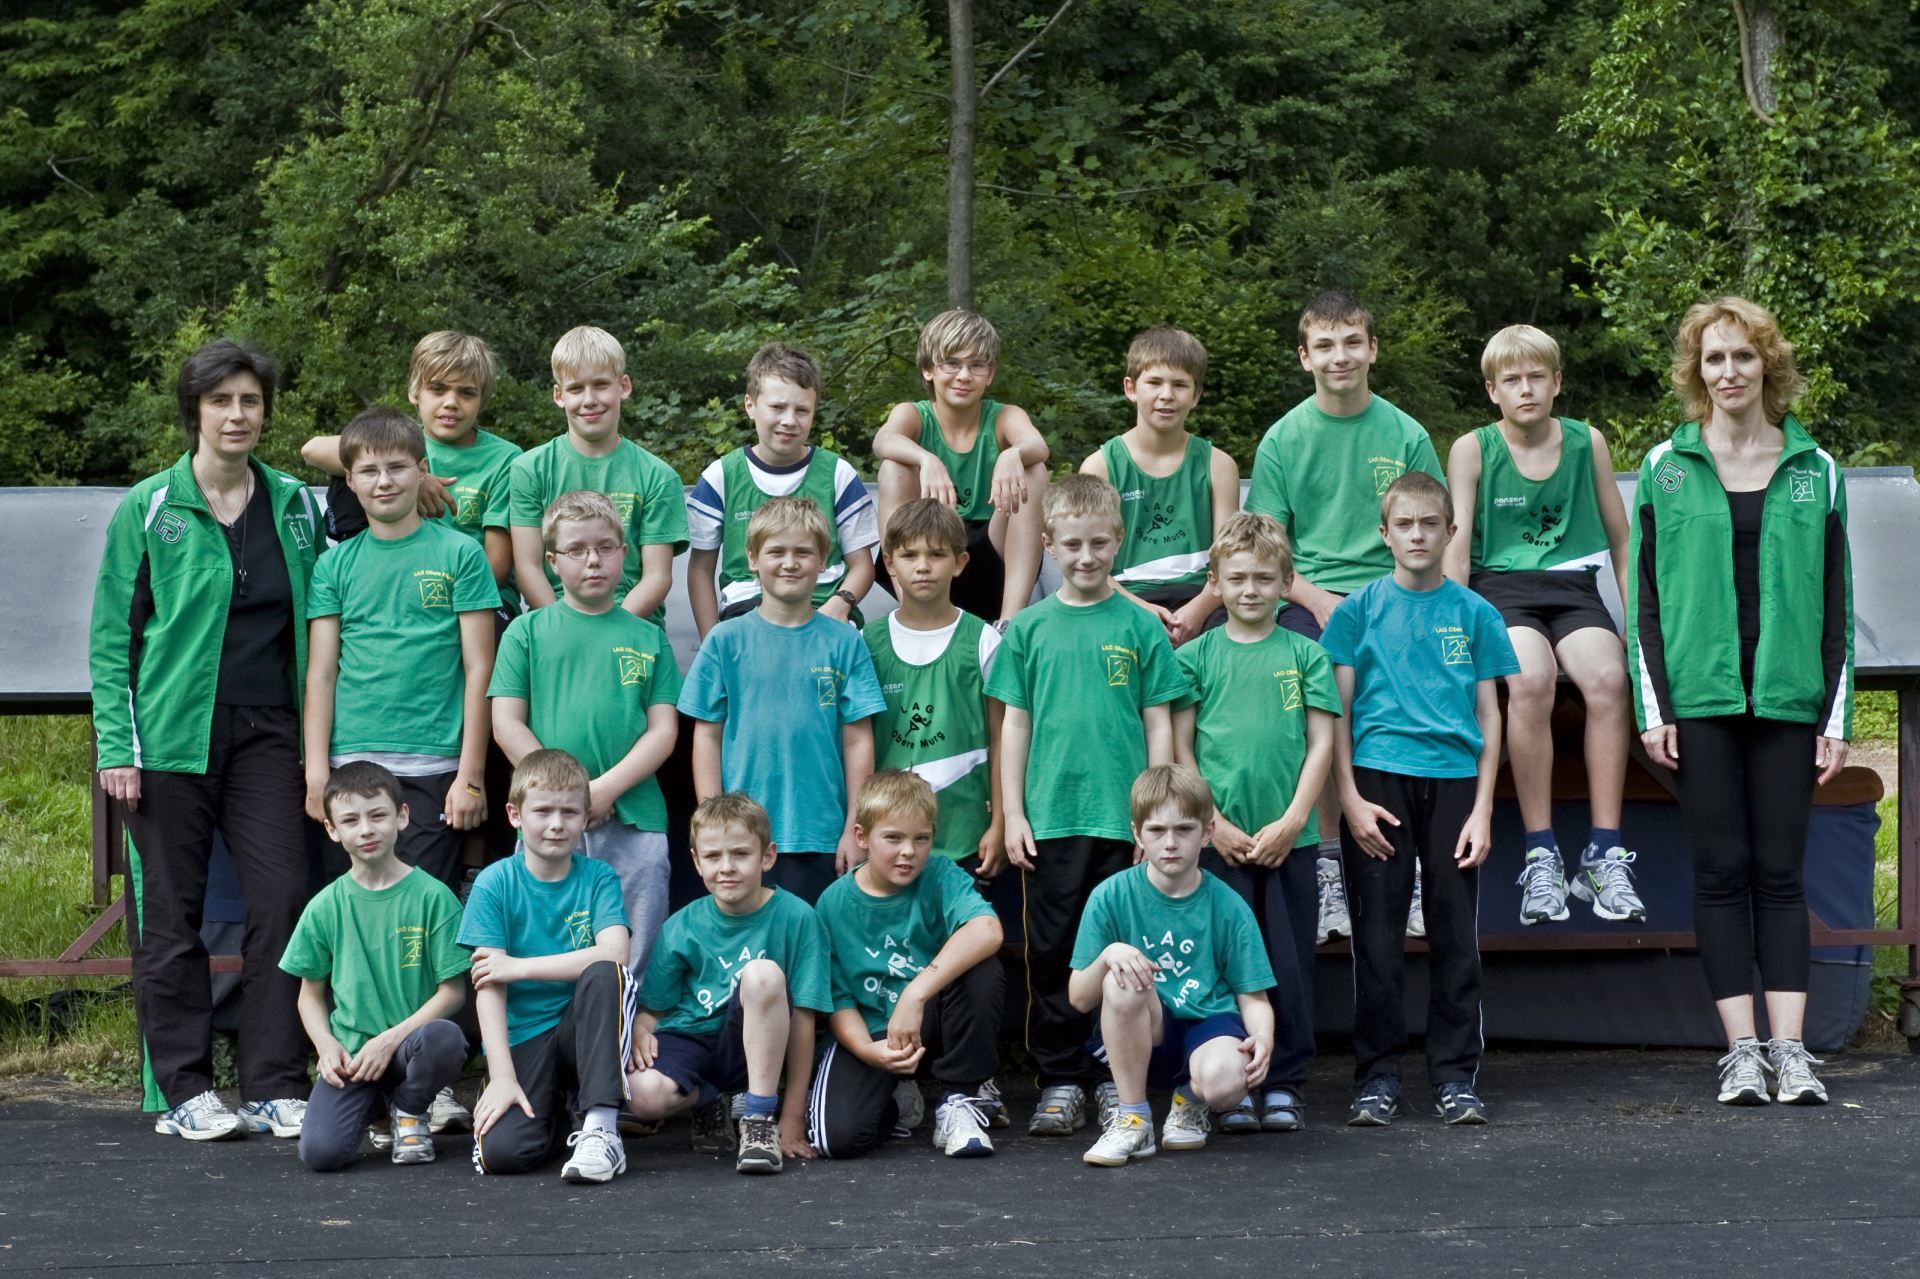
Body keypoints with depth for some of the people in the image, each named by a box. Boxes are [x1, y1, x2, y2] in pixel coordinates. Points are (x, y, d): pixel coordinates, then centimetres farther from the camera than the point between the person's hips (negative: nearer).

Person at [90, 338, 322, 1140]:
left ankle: (276, 1089, 3)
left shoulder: (296, 507, 10)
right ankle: (183, 1090, 11)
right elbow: (111, 634, 2)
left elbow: (319, 626, 13)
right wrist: (117, 745, -7)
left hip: (268, 733, 2)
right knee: (171, 914, 2)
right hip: (172, 735, -2)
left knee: (282, 901, -5)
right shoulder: (148, 510, 2)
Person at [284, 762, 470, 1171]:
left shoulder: (432, 897, -2)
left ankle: (409, 1112, -3)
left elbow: (453, 990, -4)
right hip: (350, 1054, 1)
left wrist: (390, 1039, -13)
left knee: (444, 1038, -38)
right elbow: (311, 994, 13)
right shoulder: (325, 908, 6)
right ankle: (371, 1103, 12)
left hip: (409, 1044, -1)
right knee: (320, 1152, -25)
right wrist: (327, 1045, -7)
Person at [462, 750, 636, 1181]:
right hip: (522, 1037, -1)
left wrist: (519, 967, -17)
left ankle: (599, 1126, -27)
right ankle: (553, 1108, 11)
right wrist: (502, 1076, -19)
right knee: (502, 1151, -26)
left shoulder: (598, 878, 1)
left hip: (581, 1028, 1)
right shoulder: (495, 884, -2)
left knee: (605, 973, -31)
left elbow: (614, 953, -18)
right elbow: (488, 986, -9)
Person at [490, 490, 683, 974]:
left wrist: (606, 788, -10)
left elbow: (664, 730, 5)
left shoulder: (648, 638, 12)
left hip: (634, 822, 1)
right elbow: (507, 723, 2)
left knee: (633, 963, 2)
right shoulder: (527, 632, 9)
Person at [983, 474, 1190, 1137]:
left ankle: (1118, 1081, 13)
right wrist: (1013, 814, 3)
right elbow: (1015, 724, 8)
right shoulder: (1030, 628, 6)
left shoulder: (1140, 626, 4)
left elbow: (1158, 723, 5)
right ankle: (1061, 1081, 13)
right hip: (1049, 819, 1)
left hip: (1125, 818, -1)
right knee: (1053, 952, 4)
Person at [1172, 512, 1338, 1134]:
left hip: (1289, 837, 1)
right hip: (1218, 837, -1)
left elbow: (1321, 745, 4)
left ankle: (1285, 1083, 12)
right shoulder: (1195, 656, 6)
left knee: (1289, 961, 3)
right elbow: (1179, 748, 3)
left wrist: (1291, 822, -7)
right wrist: (1215, 824, -6)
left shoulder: (1306, 655, 7)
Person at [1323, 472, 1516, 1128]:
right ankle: (1377, 1076, 7)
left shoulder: (1474, 612, 9)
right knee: (1378, 936, 0)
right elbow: (1338, 709, 5)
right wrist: (1350, 797, -6)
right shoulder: (1361, 609, 6)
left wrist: (1482, 809, 0)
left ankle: (1455, 1076, 11)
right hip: (1378, 778, -1)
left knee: (1456, 935, 3)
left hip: (1453, 778, 1)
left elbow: (1488, 715, 9)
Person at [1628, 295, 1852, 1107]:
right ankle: (1741, 1049, 2)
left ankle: (1789, 1048, 1)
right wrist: (1652, 707, -2)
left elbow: (1837, 603, 8)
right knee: (1722, 870, 0)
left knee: (1780, 872, 1)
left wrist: (1836, 718, 2)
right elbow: (1643, 596, 6)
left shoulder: (1815, 471, 8)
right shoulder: (1667, 468, 6)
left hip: (1787, 697, 1)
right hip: (1700, 696, 0)